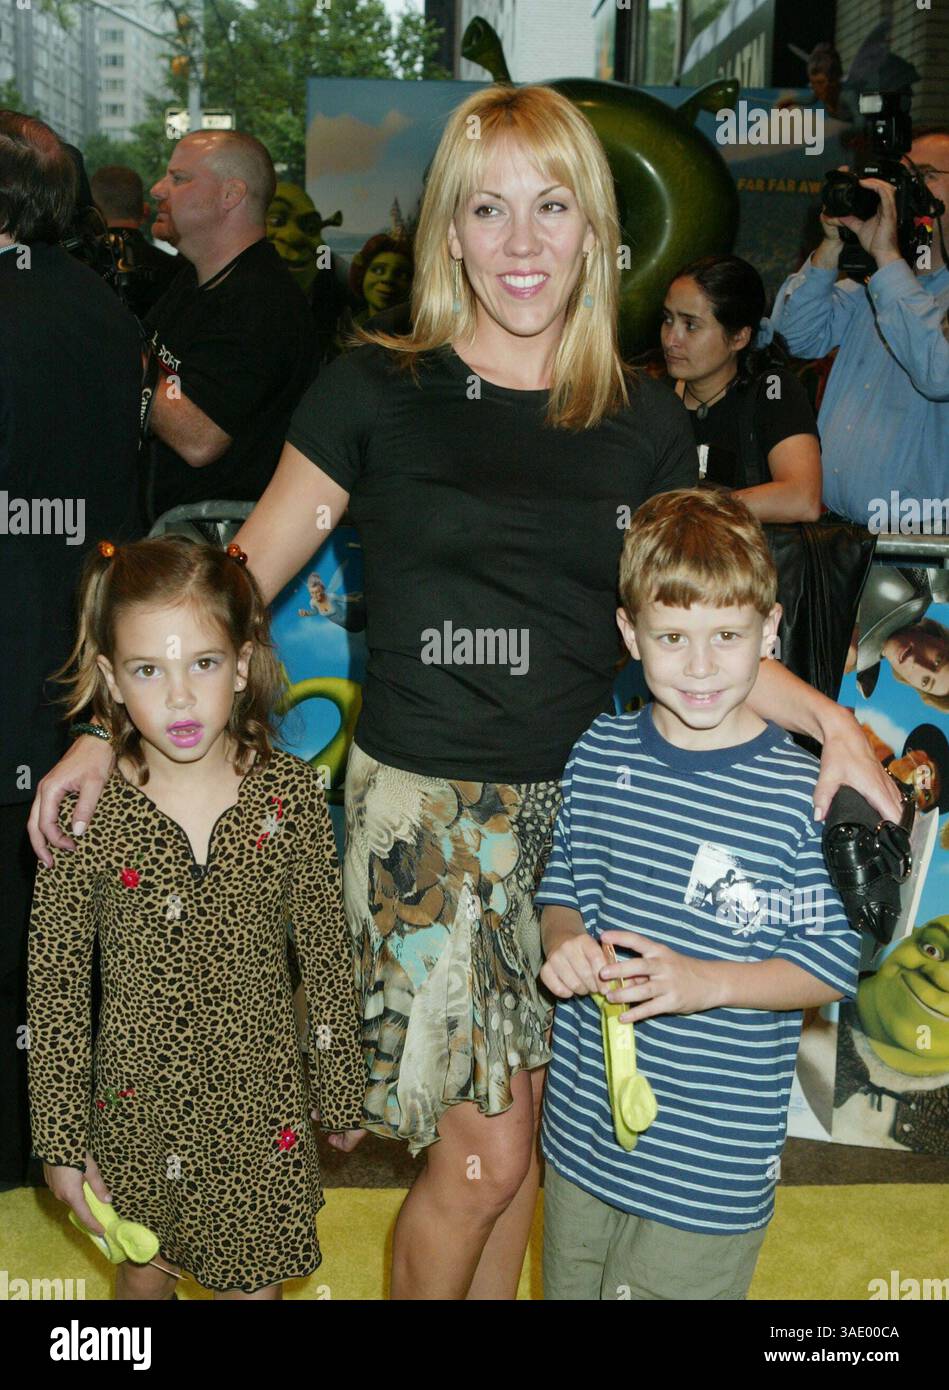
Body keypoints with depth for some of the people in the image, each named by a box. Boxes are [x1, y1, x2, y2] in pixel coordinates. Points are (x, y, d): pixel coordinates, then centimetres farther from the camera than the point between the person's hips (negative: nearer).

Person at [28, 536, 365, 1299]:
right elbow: (55, 986, -7)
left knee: (255, 1281, 16)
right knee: (144, 1274, 23)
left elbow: (328, 952, -3)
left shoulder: (291, 794, -13)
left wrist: (344, 1092, 5)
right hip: (136, 1103, 0)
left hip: (258, 1103, 0)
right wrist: (61, 1139, -3)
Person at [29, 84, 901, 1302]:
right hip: (423, 806, -3)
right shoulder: (376, 390, -4)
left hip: (579, 808, 3)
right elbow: (244, 573, -1)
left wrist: (827, 717, -3)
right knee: (484, 1153, 2)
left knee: (511, 1135, 14)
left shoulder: (645, 423, 4)